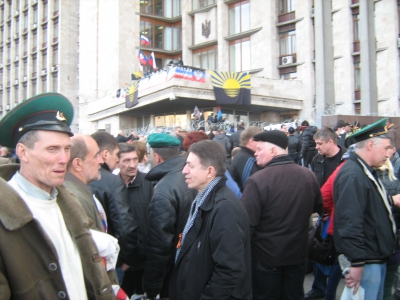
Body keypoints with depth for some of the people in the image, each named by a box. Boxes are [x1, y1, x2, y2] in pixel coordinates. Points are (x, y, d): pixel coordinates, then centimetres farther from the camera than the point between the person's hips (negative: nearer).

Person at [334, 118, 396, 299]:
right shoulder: (353, 176, -23)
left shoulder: (365, 171, 11)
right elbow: (350, 222, -29)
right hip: (366, 262, -10)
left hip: (377, 258, 11)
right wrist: (357, 263, -27)